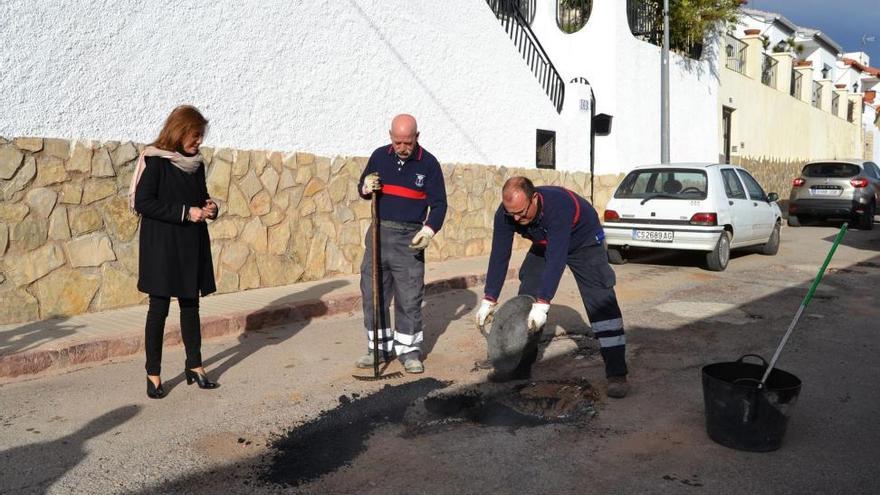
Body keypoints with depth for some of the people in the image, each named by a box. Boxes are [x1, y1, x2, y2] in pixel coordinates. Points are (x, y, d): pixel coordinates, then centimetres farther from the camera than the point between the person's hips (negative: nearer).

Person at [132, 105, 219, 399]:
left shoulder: (196, 163, 9)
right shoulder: (155, 161, -10)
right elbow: (143, 202, -16)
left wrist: (209, 206, -2)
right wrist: (185, 213, -20)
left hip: (192, 245, 6)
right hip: (162, 245, -6)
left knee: (190, 305, 11)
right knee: (159, 308, 1)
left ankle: (194, 365, 22)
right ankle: (153, 375, 11)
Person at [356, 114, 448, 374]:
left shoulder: (428, 163, -3)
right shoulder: (379, 156, 5)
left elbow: (439, 204, -1)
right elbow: (362, 186, 17)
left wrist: (429, 229, -18)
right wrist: (366, 188, -8)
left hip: (409, 238, -3)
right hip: (379, 232, 3)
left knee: (409, 296, -2)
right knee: (373, 293, 5)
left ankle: (409, 350, 11)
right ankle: (379, 347, 18)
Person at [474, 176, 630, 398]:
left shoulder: (558, 205, -43)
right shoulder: (505, 214, -25)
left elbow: (556, 258, -46)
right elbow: (499, 255, -20)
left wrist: (543, 304, -50)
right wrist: (489, 300, -23)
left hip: (584, 241, -5)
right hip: (545, 244, 6)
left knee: (601, 303, -19)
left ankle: (617, 373, -17)